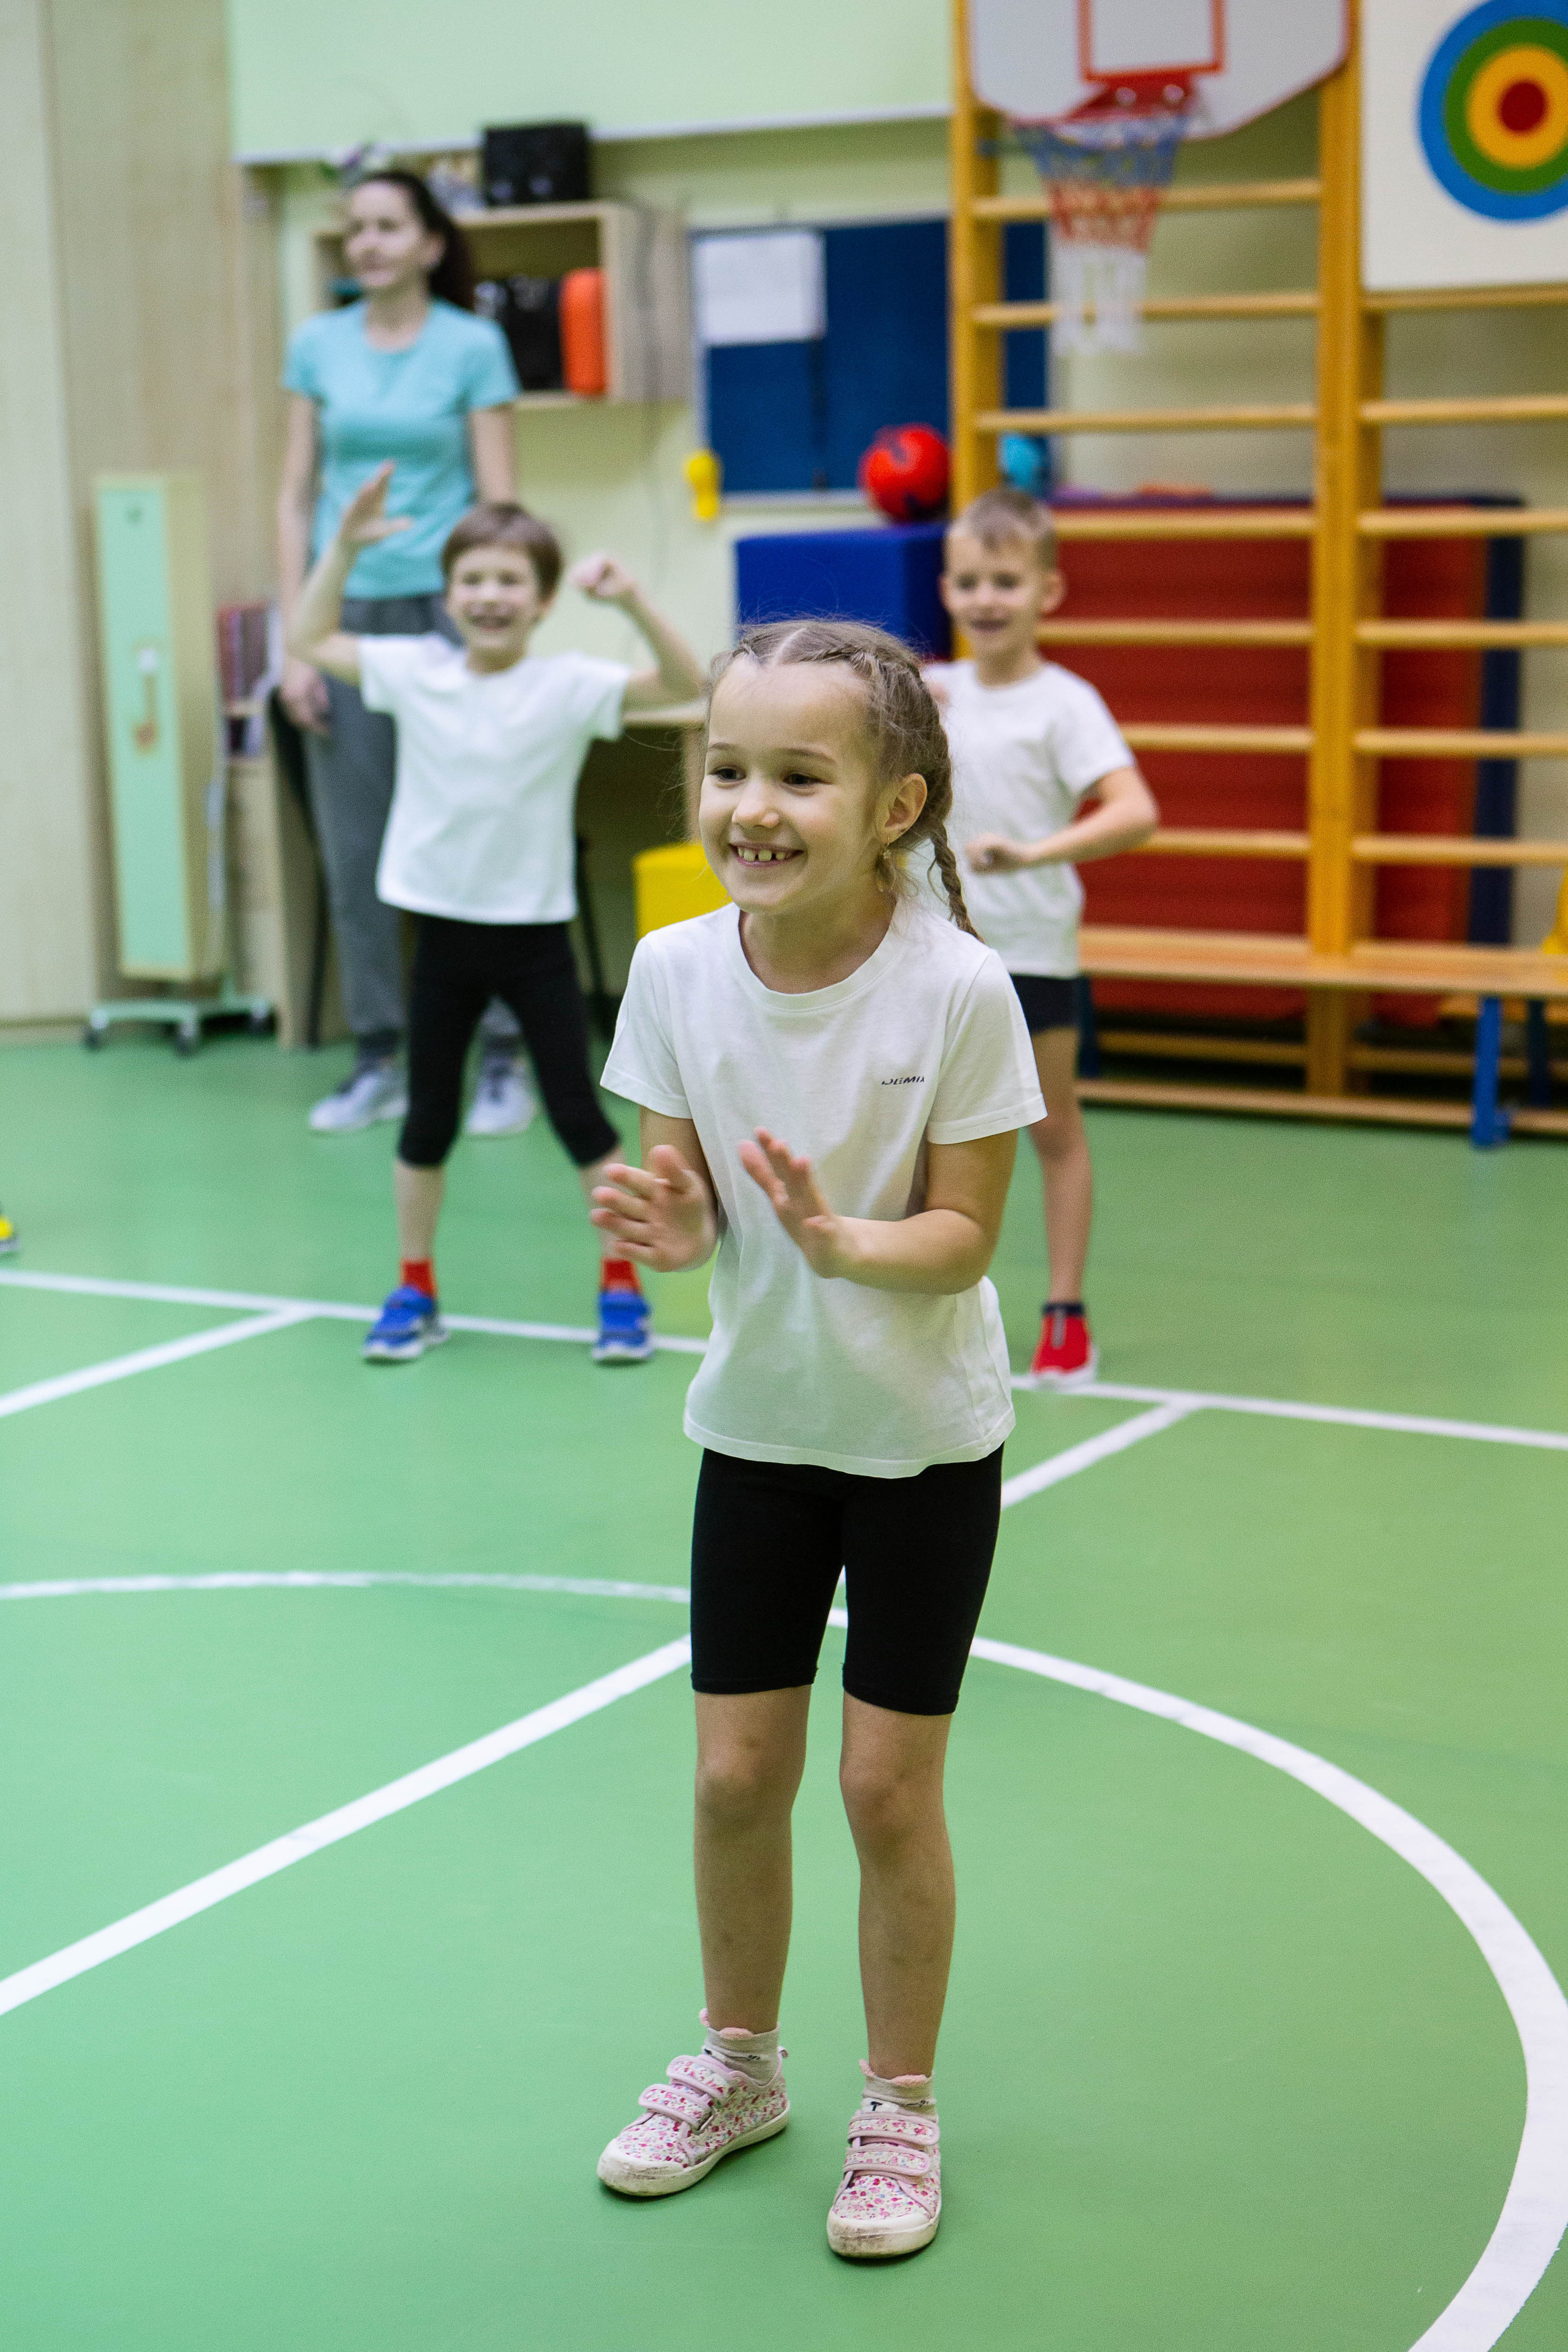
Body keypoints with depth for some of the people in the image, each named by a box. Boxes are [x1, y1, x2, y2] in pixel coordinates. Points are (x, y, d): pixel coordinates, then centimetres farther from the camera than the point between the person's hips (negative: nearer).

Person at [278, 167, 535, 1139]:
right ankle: (378, 1063, 15)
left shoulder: (473, 347, -2)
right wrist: (296, 640, 2)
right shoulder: (319, 345, 7)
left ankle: (503, 1061, 7)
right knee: (355, 852, 5)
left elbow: (499, 502, -2)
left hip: (441, 611, -3)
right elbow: (297, 496, 8)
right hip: (347, 615, 3)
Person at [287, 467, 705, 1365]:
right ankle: (415, 1291, 24)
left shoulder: (568, 685, -9)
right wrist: (345, 546, -1)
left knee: (578, 1113, 3)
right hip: (445, 927, 3)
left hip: (534, 928, -3)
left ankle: (623, 1287, 16)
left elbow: (686, 684, -17)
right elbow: (310, 639, 10)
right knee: (428, 1120, 11)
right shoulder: (416, 671, 0)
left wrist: (633, 603, -30)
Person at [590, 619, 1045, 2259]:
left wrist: (841, 1240, -35)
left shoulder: (955, 987, -21)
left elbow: (964, 1234, -16)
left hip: (925, 1438, -3)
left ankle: (898, 2107, 26)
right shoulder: (676, 971, -11)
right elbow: (690, 1200, -5)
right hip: (757, 1424, 3)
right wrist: (667, 1226, -28)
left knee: (886, 1784, 4)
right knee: (735, 1770, 10)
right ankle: (736, 2064, 35)